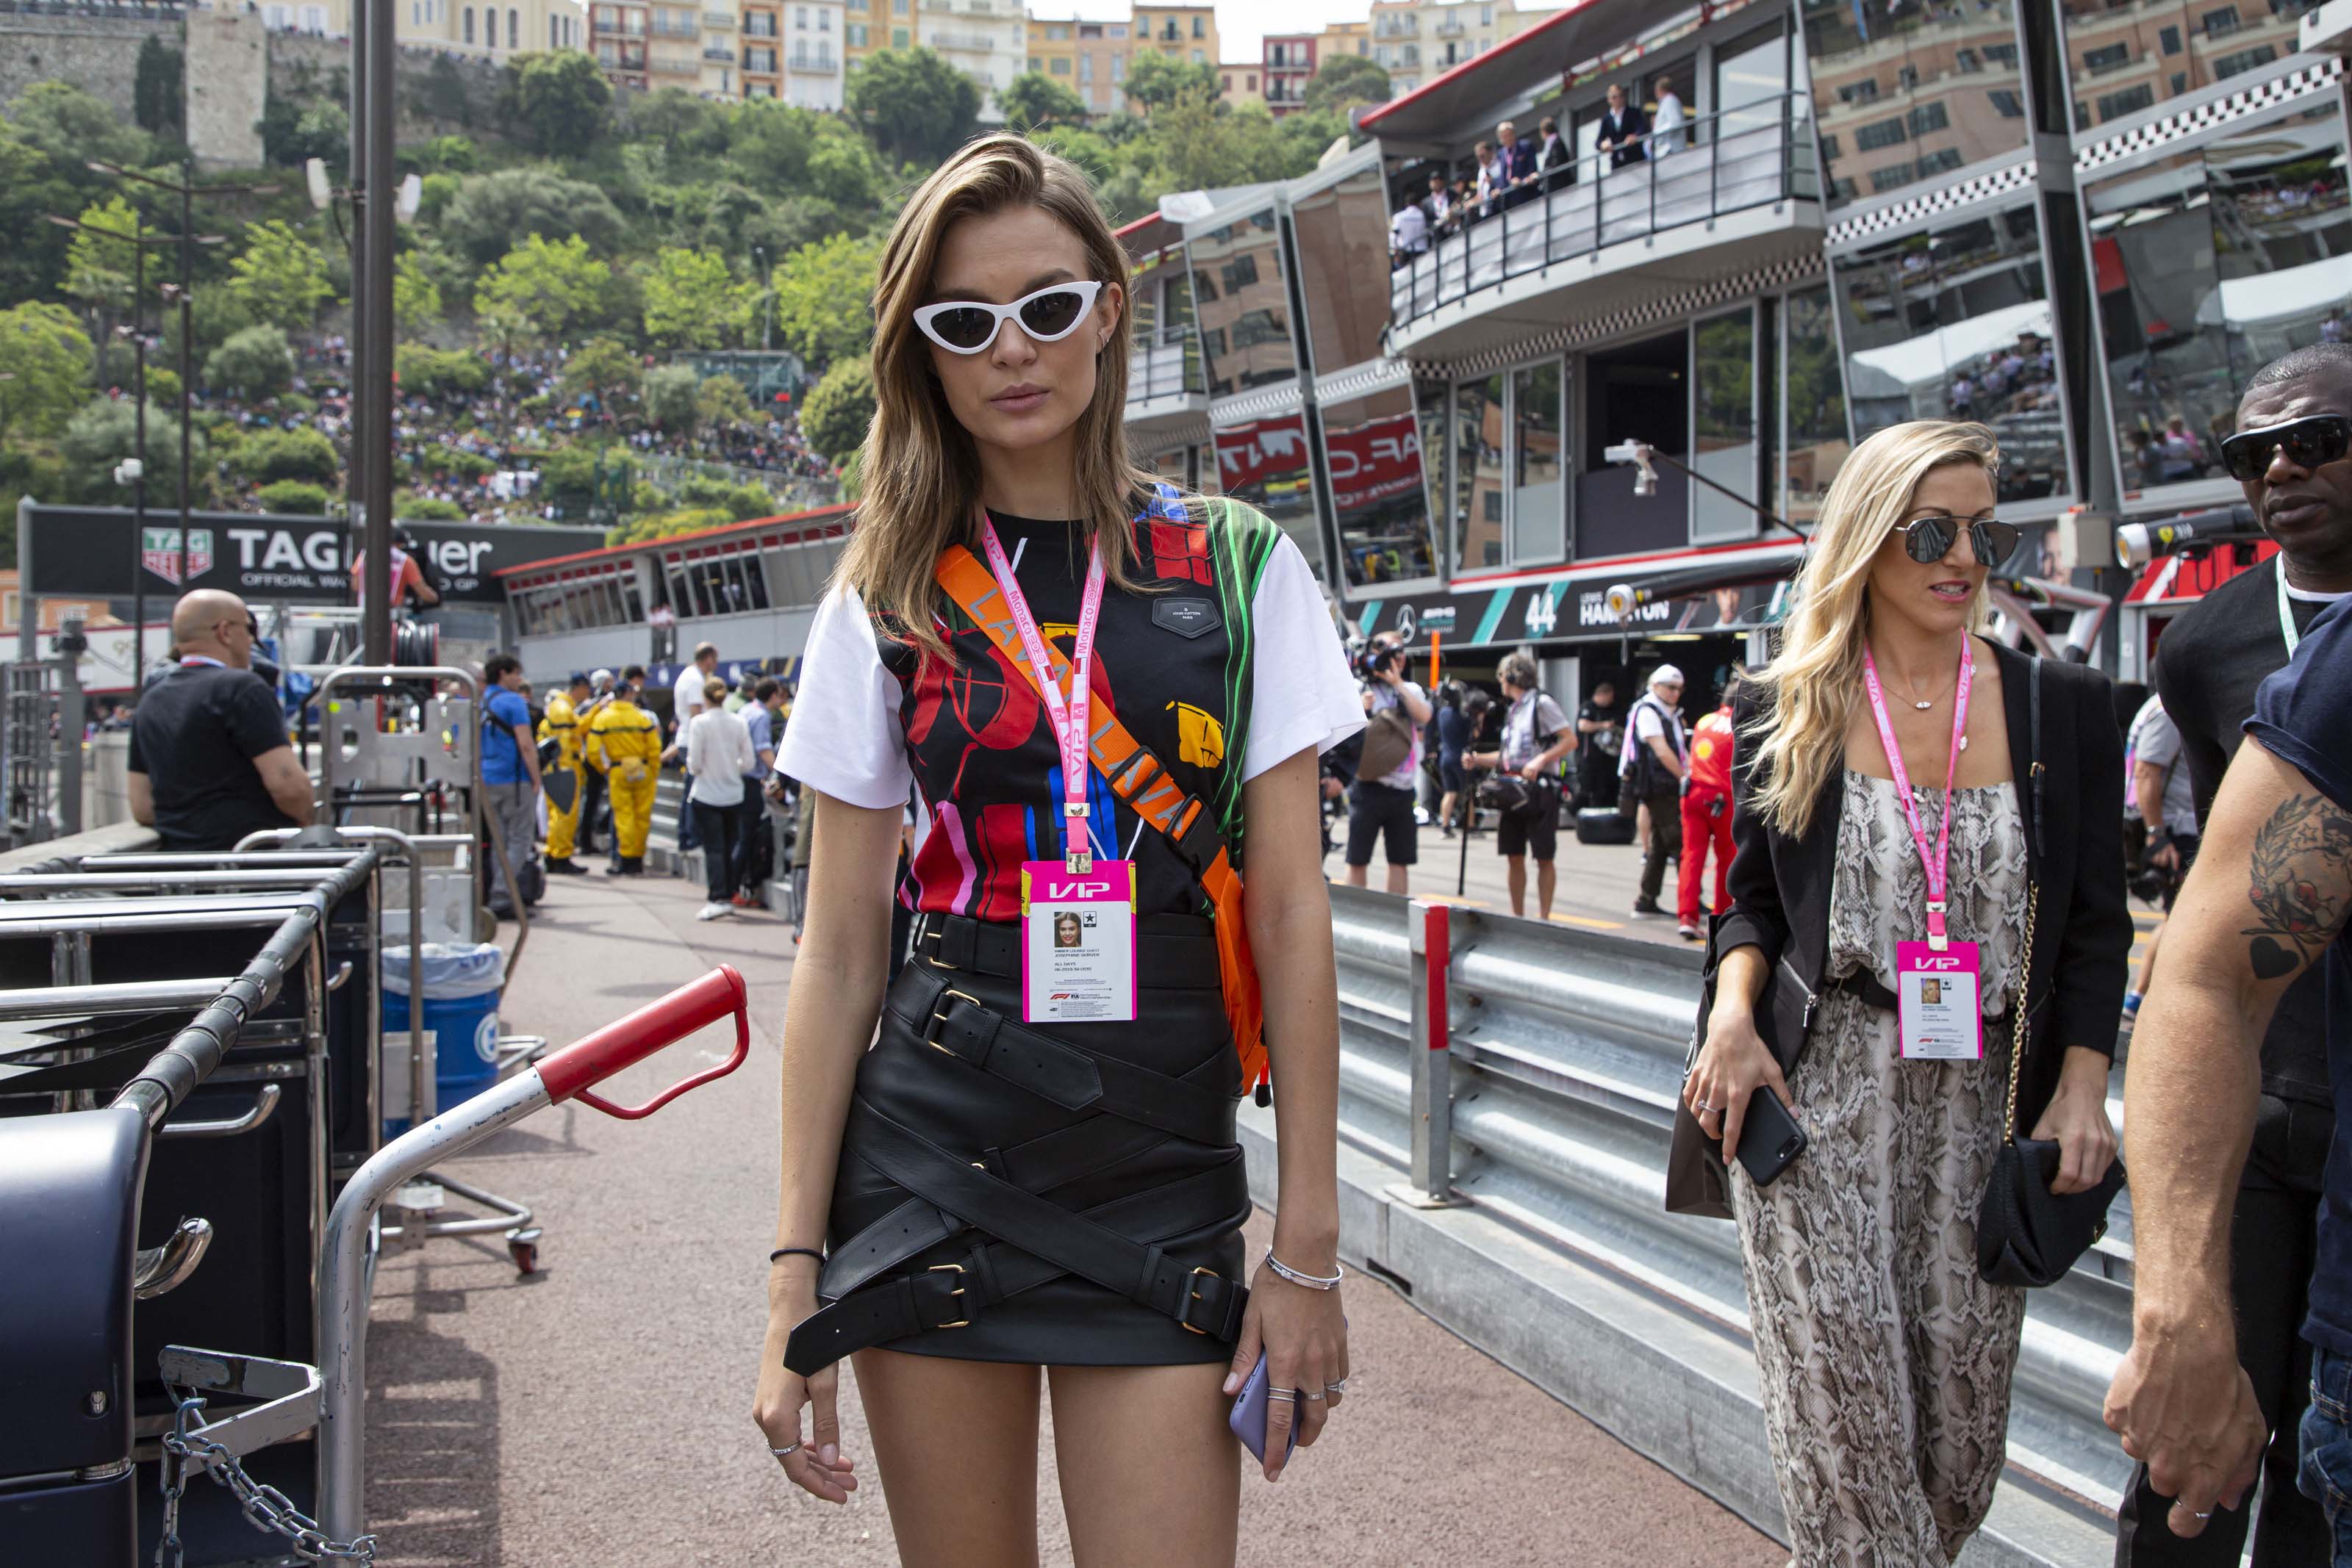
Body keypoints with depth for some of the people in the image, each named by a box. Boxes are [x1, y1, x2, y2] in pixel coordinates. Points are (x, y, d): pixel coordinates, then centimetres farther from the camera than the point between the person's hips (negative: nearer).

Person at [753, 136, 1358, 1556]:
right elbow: (839, 950, 2)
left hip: (1163, 1180, -1)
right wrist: (797, 1266, -2)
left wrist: (1308, 1248, -4)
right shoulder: (887, 599, 3)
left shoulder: (1240, 569, 0)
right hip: (928, 1166, 1)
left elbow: (1292, 916, -1)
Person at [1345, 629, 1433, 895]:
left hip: (1403, 790, 5)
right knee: (1358, 860, -1)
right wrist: (1361, 711, -22)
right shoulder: (1361, 690, -1)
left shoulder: (1411, 690, 13)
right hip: (1370, 788, -5)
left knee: (1400, 861, 8)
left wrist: (1397, 682, -9)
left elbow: (1423, 716, -6)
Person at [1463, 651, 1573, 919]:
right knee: (1514, 856, 7)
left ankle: (1543, 917, 3)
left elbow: (1570, 740, -12)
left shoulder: (1541, 703, -6)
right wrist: (1478, 759, 10)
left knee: (1544, 857, -1)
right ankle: (1517, 917, 13)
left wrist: (1541, 760, -22)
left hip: (1540, 790, -8)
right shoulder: (1512, 710, 18)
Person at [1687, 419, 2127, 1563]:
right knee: (1845, 1414, -7)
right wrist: (1732, 1012, -9)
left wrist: (2082, 1087, -4)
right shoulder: (1783, 710, 4)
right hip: (1815, 1095, -1)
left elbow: (2096, 927, 7)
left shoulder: (2063, 708, 4)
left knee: (1962, 1417, 6)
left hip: (1984, 1106, 2)